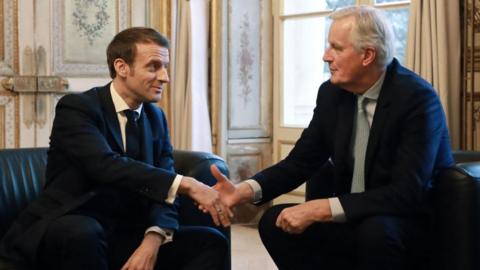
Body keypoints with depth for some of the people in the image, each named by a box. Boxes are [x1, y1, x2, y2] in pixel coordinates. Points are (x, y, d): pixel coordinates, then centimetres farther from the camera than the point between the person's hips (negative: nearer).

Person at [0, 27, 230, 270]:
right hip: (63, 231, -5)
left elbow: (164, 189, 1)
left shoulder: (156, 117, 11)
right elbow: (105, 166, -29)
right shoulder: (76, 107, -10)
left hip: (124, 237, 5)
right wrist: (186, 184, -35)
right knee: (84, 232, -39)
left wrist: (154, 239, -20)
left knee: (211, 242, -12)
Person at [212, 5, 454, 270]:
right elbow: (300, 162, 3)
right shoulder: (332, 93, -1)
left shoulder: (417, 98, -21)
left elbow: (406, 193, -28)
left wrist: (319, 209, -32)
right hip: (351, 219, 6)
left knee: (374, 232, -37)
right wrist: (243, 191, -15)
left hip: (413, 222, -6)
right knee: (275, 222, -12)